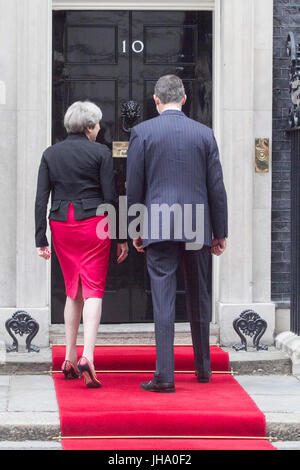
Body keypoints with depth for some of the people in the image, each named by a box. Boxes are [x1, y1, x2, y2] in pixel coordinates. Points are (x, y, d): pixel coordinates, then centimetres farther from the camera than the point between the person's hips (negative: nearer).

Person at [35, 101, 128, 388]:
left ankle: (69, 359, 16)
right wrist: (121, 238, 0)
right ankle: (87, 357, -20)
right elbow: (110, 197, -5)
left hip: (61, 225, 4)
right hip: (93, 224, -4)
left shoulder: (50, 154, 6)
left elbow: (41, 199, 2)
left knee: (73, 292, 16)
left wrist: (40, 239, 4)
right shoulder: (100, 152, -4)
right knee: (93, 291, -4)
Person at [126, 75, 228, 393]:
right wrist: (220, 232, 11)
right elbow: (217, 187, 5)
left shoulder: (142, 132, -2)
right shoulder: (204, 134, 4)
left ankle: (164, 376, -8)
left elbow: (134, 187, 0)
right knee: (198, 299, 14)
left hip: (158, 228, -2)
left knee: (163, 300, -4)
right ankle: (203, 369, 25)